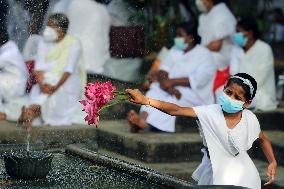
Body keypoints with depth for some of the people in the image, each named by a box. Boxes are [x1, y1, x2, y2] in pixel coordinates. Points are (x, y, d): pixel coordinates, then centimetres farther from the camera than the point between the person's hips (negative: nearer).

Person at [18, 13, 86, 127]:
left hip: (67, 82, -4)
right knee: (38, 91, -30)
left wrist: (56, 86, -28)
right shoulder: (44, 44, 10)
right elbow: (39, 68, 0)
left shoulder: (73, 44, -4)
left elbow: (68, 70, -14)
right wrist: (42, 84, -20)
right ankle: (30, 114, -51)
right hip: (47, 82, 4)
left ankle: (30, 111, -50)